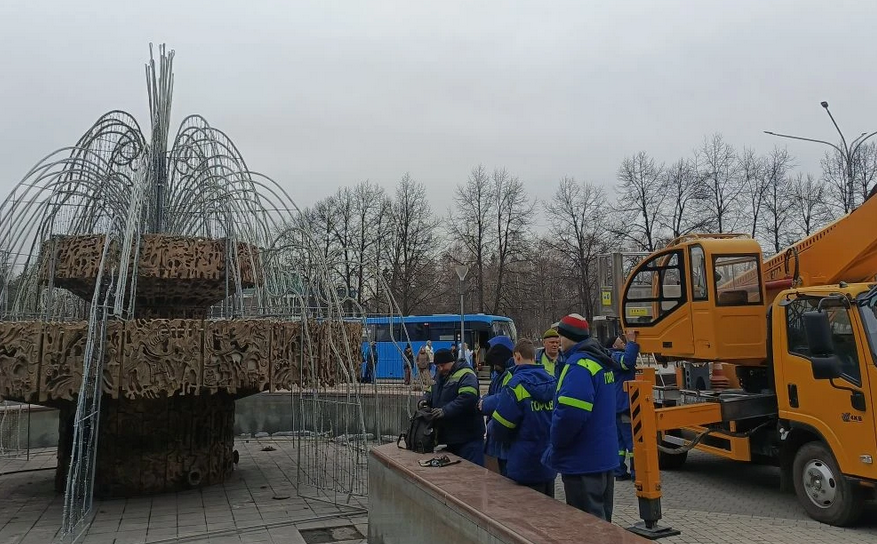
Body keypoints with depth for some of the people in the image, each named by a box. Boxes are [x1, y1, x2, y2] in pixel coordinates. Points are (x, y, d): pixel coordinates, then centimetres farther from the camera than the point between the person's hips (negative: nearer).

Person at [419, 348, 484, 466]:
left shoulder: (466, 375, -15)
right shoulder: (440, 376, 15)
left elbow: (468, 398, -29)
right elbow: (431, 392, 24)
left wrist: (445, 411, -30)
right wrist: (425, 400, 1)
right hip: (449, 435, 9)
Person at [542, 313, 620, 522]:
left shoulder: (579, 365, -20)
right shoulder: (600, 362, 13)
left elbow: (570, 413, -30)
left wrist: (555, 446, -14)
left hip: (583, 460, -10)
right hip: (605, 456, 10)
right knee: (601, 516, 20)